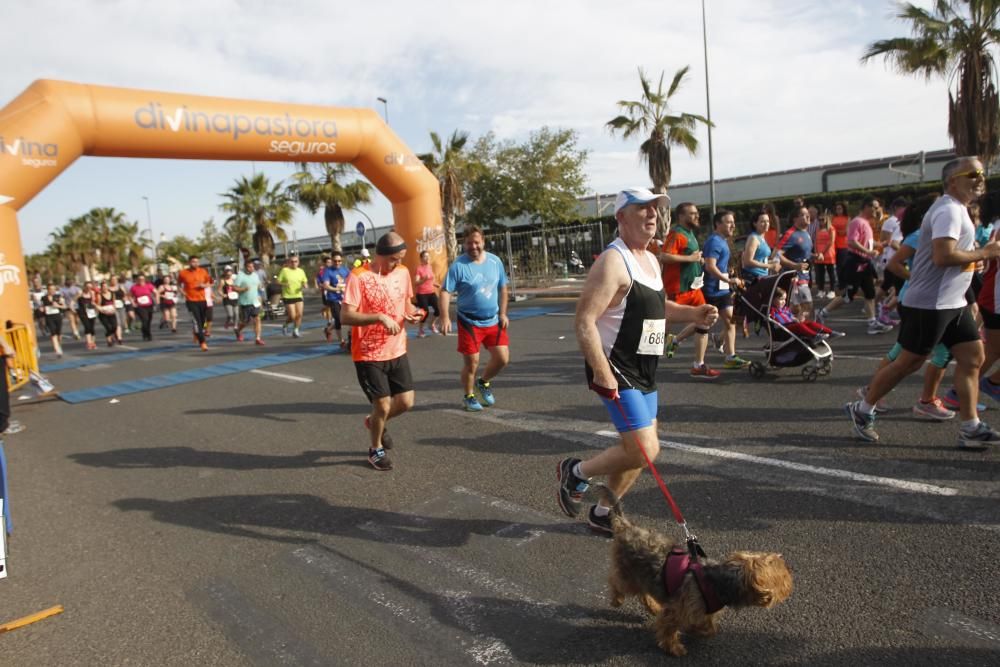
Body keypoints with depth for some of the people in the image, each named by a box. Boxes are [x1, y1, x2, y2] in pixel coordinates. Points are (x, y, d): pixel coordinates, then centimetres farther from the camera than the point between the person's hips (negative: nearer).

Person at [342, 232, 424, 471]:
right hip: (369, 355, -6)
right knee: (383, 405, -1)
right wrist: (380, 317, -31)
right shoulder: (359, 277, -16)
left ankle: (374, 422, 38)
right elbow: (346, 316, -20)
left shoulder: (403, 272, 3)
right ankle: (375, 450, 26)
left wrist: (412, 313, -6)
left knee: (406, 402, 7)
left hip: (397, 351, 6)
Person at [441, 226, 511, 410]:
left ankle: (484, 382, 30)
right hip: (469, 322, -4)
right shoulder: (458, 265, -12)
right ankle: (469, 397, 23)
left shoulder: (495, 261, 2)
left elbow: (502, 288, 12)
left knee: (502, 358, 2)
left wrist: (502, 313, 7)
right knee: (471, 362, 0)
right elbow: (445, 292, -14)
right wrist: (445, 317, -24)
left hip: (493, 321, 4)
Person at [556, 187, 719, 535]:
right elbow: (584, 322, -24)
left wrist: (692, 313, 11)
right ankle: (576, 472, 10)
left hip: (644, 372, 10)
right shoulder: (613, 262, -17)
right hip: (615, 371, -9)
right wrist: (603, 374, -28)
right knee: (646, 450, -12)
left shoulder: (651, 260, 12)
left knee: (639, 449, 15)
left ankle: (603, 513, 32)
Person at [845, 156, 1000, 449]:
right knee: (909, 362, -2)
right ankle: (861, 410, 12)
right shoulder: (948, 210, -15)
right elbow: (943, 256, -27)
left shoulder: (957, 210, 17)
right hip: (931, 303, -10)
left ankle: (970, 428, 9)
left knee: (973, 357, 5)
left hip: (953, 303, 10)